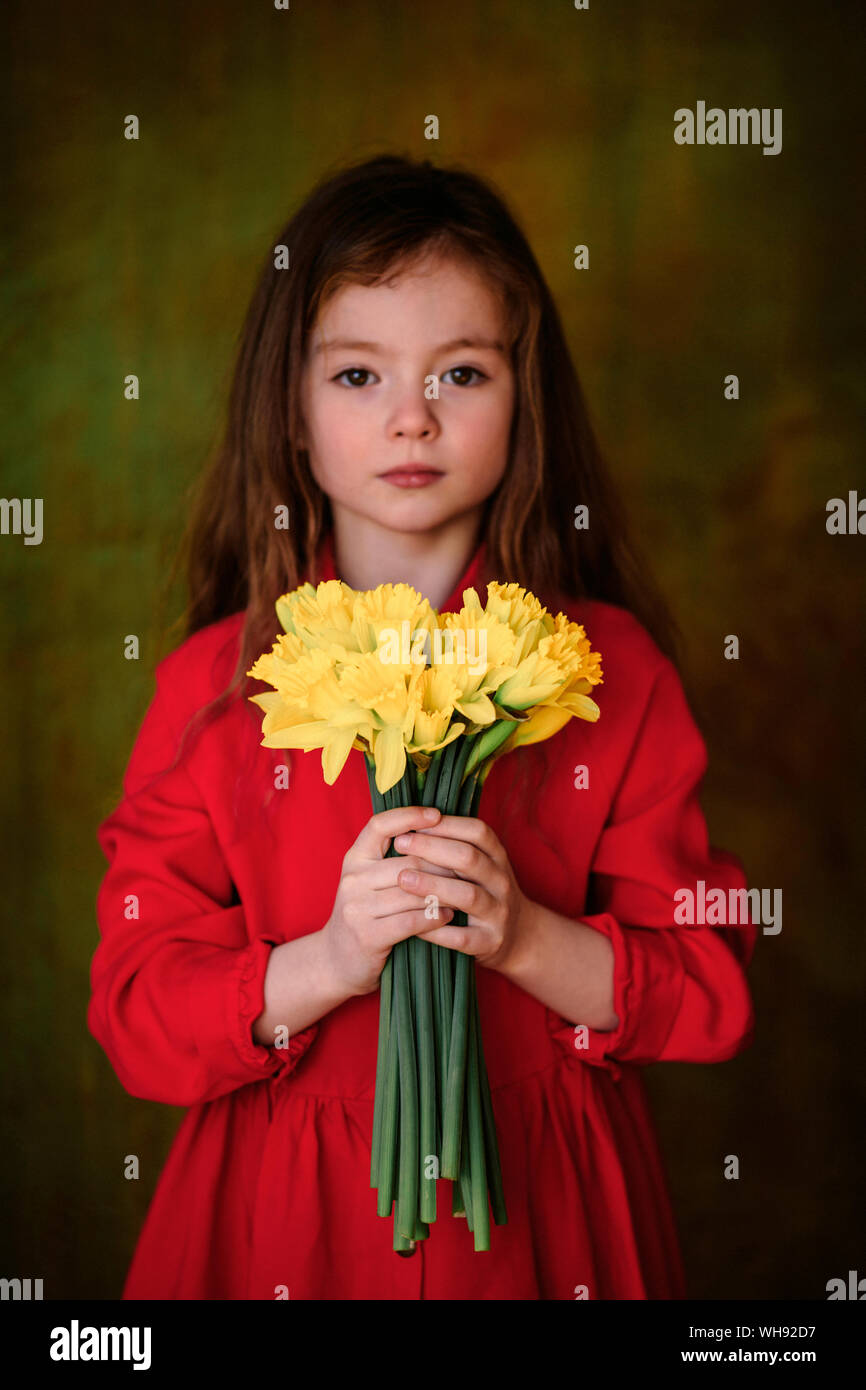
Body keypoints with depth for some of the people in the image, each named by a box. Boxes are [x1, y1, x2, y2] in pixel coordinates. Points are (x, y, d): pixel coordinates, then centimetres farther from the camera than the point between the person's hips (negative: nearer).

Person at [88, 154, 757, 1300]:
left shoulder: (613, 669, -5)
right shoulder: (214, 683, -5)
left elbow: (712, 989, -4)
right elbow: (137, 1013, -6)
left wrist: (527, 939, -21)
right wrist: (325, 962, -22)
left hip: (539, 1208, 0)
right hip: (286, 1215, 0)